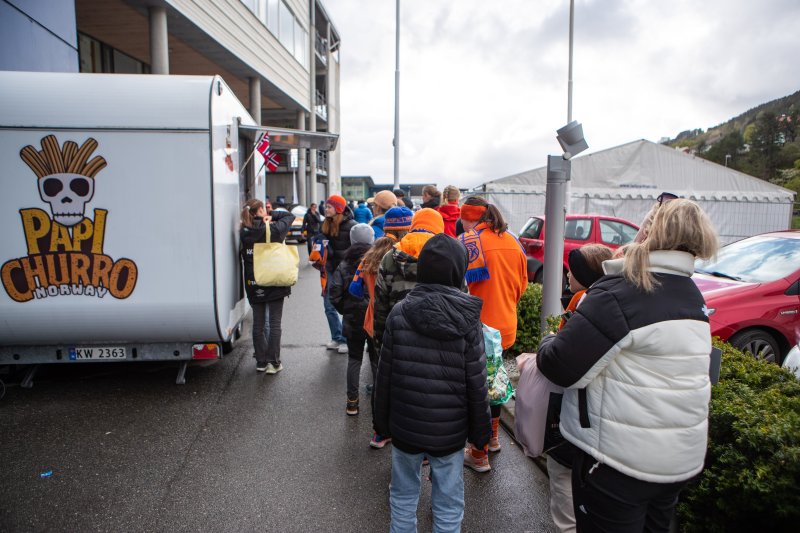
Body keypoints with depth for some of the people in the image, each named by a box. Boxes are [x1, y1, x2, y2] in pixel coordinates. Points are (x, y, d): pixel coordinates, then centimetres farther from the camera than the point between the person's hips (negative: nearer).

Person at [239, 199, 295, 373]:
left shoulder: (244, 233, -4)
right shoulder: (274, 229, -11)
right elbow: (289, 215, 4)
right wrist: (270, 215, 1)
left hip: (254, 285, 3)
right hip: (274, 284, -3)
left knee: (258, 323, 13)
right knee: (274, 323, 6)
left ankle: (261, 362, 20)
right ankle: (273, 363, 8)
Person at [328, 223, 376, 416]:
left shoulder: (345, 265, -5)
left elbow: (334, 294, -11)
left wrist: (345, 311, 4)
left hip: (352, 320, 1)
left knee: (354, 359, 13)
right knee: (377, 360, 13)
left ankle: (352, 401, 16)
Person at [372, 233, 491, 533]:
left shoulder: (399, 313, -8)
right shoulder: (467, 318, -12)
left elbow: (384, 375, -3)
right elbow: (476, 384, -9)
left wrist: (382, 420, 10)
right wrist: (479, 430, 5)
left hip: (405, 425, 2)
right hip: (449, 430, -1)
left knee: (403, 498, 20)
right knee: (448, 506, 15)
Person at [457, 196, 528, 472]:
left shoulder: (468, 241, -16)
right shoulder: (513, 242, 4)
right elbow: (521, 285, 12)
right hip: (505, 327, 7)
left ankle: (478, 455, 18)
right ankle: (493, 437, 42)